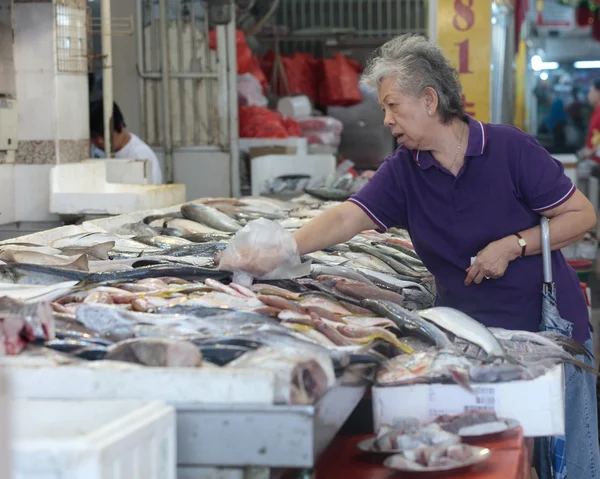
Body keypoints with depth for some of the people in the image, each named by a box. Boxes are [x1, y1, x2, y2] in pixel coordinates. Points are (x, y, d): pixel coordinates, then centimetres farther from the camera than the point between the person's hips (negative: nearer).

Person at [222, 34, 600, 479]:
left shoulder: (509, 147, -11)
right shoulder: (402, 172, -2)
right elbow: (346, 218, -14)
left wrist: (512, 246, -18)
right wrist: (280, 252, -29)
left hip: (550, 326, -3)